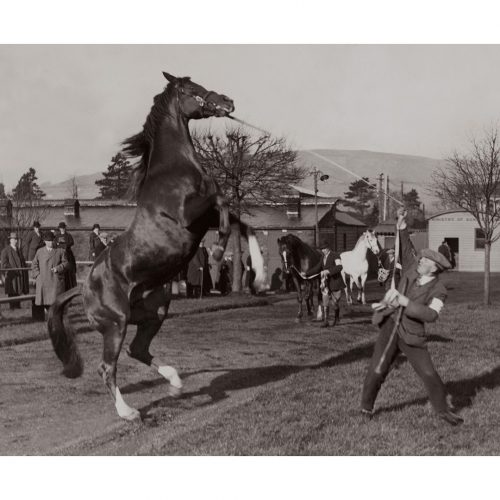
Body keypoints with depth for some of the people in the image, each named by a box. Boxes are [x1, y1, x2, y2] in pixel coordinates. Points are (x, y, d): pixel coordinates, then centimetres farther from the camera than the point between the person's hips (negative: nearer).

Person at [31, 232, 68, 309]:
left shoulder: (60, 251, 6)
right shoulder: (39, 251, 12)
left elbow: (66, 263, 3)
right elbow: (34, 264, 15)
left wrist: (58, 268, -14)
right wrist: (37, 274, 1)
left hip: (56, 280, -2)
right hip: (43, 282, 2)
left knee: (56, 301, -9)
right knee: (45, 301, 1)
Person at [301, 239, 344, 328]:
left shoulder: (335, 256, -10)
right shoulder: (324, 258, 13)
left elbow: (339, 267, -25)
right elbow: (317, 268, 20)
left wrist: (328, 271, -36)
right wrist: (306, 273, 12)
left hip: (335, 282, -6)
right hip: (326, 283, 6)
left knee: (335, 303, 6)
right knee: (324, 303, -4)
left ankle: (336, 317, 32)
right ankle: (325, 321, 1)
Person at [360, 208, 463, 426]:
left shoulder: (438, 291, -11)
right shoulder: (413, 269, 3)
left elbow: (430, 315, -26)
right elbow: (406, 248, 10)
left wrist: (406, 302, -30)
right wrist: (402, 224, -2)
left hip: (411, 336, -3)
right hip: (389, 328, 3)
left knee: (429, 375, -2)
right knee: (377, 371, -2)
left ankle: (443, 410, 19)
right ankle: (366, 407, 17)